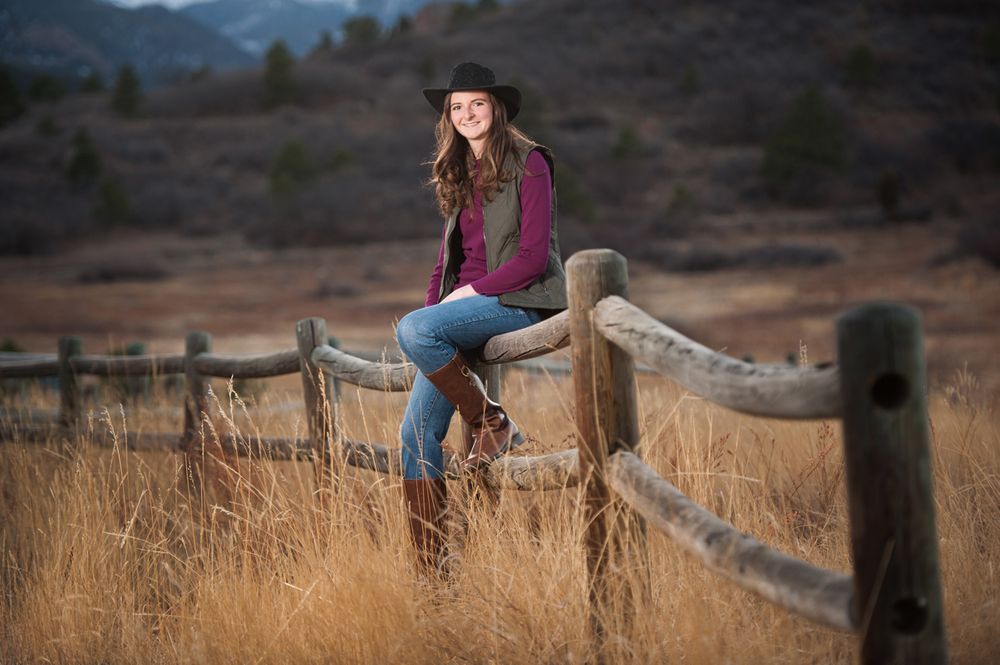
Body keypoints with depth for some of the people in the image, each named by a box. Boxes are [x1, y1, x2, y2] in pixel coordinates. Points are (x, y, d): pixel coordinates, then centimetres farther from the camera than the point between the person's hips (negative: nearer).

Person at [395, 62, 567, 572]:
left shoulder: (528, 164, -4)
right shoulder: (459, 175, 18)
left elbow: (533, 257, -12)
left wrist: (466, 293, -13)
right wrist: (435, 306, 5)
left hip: (520, 301, -7)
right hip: (467, 304, 7)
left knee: (412, 329, -32)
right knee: (416, 432, -5)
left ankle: (492, 424, -14)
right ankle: (430, 567, -1)